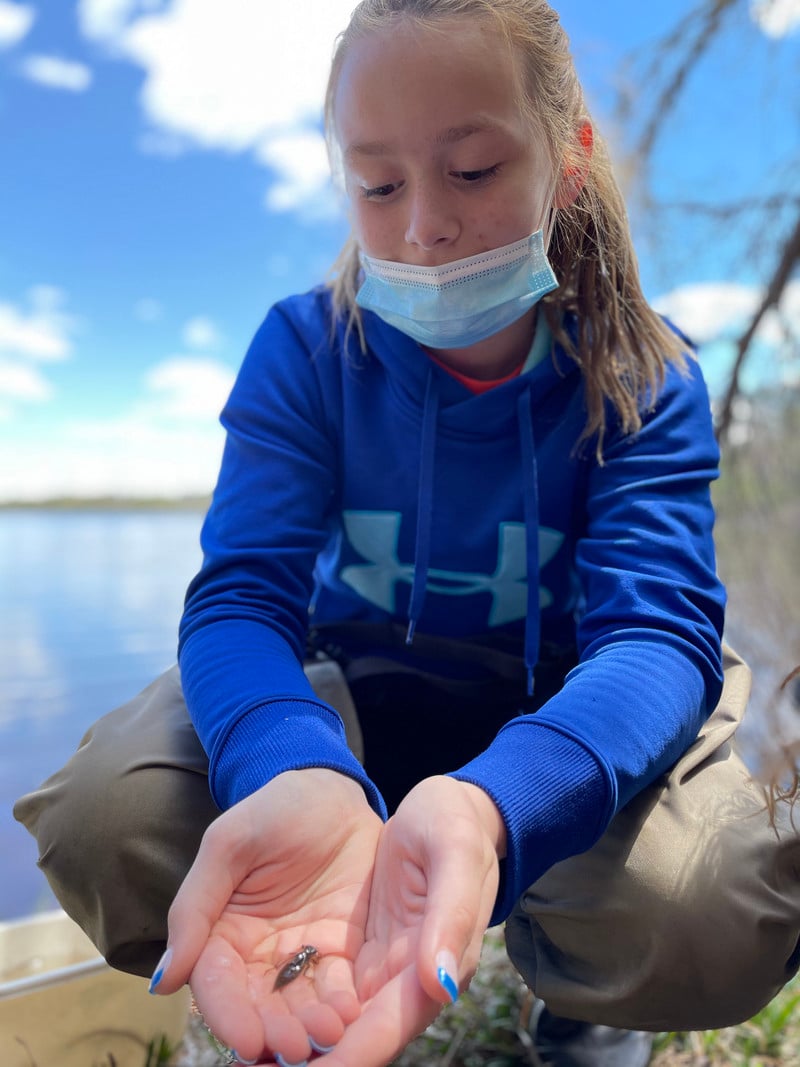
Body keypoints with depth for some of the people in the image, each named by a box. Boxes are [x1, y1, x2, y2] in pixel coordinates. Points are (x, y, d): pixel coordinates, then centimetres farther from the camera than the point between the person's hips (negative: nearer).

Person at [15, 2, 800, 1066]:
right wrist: (294, 775, -48)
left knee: (710, 921, -31)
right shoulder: (303, 350, -13)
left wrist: (487, 806, -51)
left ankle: (563, 971, 9)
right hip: (350, 699, 1)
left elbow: (659, 627, -28)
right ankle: (315, 969, 8)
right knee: (103, 822, -25)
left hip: (563, 715, 0)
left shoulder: (644, 379, -15)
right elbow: (244, 591, -23)